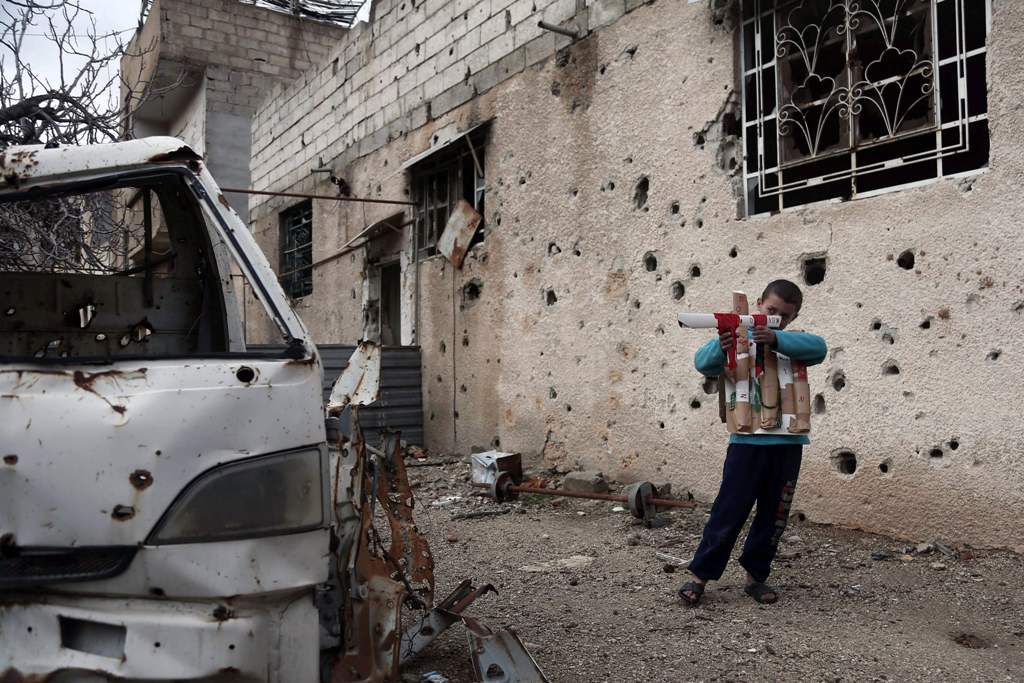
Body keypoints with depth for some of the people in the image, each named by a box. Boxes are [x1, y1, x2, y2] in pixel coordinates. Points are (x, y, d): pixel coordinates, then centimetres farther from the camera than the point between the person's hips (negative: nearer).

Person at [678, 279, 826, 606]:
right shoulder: (738, 340, 0)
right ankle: (700, 575, 12)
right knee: (729, 511, 0)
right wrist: (720, 348, -36)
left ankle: (755, 576, 27)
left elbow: (818, 347, -14)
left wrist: (776, 339, -28)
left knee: (774, 514, 12)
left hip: (788, 442, 4)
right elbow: (704, 363, -14)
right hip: (748, 440, -3)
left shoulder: (791, 344, 7)